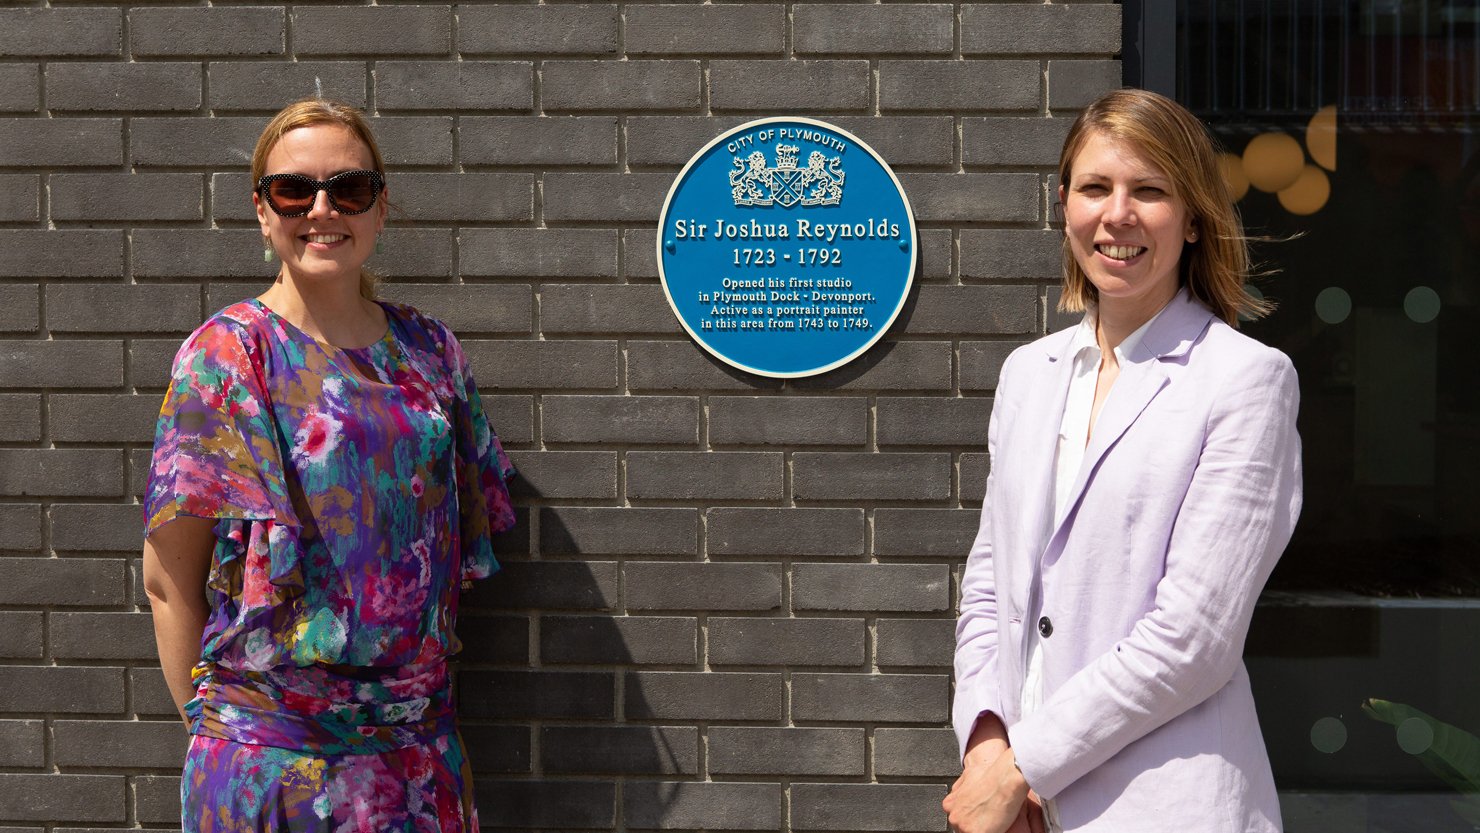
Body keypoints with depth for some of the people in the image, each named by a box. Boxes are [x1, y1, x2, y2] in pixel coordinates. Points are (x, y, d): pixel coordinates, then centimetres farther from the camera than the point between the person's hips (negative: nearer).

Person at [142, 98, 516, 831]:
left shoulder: (428, 350, 5)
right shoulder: (224, 356, -6)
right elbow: (168, 578, -6)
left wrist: (424, 682, 5)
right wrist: (210, 729, -6)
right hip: (271, 740, -3)